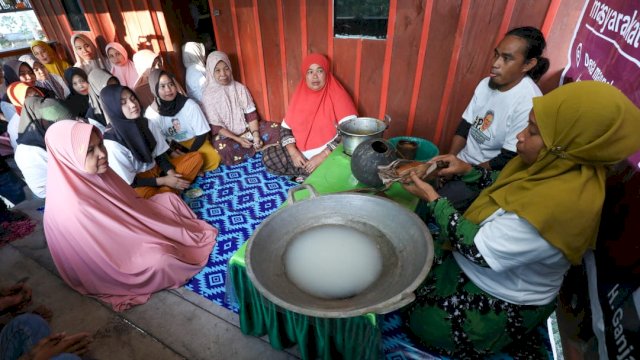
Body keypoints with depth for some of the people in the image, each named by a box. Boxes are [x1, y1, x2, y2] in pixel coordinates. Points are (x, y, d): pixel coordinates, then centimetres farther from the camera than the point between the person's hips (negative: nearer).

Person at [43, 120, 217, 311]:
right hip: (111, 255, -8)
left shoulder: (96, 173, -12)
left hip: (123, 229, 8)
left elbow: (130, 202, 5)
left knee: (170, 198, 4)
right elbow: (108, 256, -27)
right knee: (159, 258, -29)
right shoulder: (71, 206, -36)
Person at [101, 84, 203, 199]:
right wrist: (163, 181, -19)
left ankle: (166, 191, -18)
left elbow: (160, 154, 3)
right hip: (138, 183, -6)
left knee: (196, 157, -7)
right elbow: (129, 181, -15)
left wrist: (171, 172, -15)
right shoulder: (112, 142, -20)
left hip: (158, 168, 6)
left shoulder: (146, 123, -5)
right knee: (142, 194, -41)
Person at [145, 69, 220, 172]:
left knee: (213, 159, -28)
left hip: (193, 141, -1)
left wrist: (190, 154, -18)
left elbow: (202, 134, -12)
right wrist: (172, 153, -20)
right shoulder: (151, 113, -15)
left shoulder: (190, 105, -19)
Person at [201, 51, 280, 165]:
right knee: (224, 150, -37)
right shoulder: (208, 95, -10)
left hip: (246, 129, 3)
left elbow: (251, 113, -2)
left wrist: (256, 135, -17)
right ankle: (256, 147, -14)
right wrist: (238, 139, -21)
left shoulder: (240, 88, 0)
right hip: (225, 135, -2)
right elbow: (215, 127, -13)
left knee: (275, 128, -16)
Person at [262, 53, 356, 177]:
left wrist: (322, 156, -23)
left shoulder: (337, 95, -9)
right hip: (300, 153, 5)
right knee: (268, 157, -10)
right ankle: (311, 171, -5)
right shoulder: (300, 96, 6)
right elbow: (285, 128, 8)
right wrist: (293, 152, -11)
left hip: (328, 155, -5)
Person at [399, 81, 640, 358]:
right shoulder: (560, 167, -11)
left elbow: (479, 250, -30)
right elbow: (508, 189, 9)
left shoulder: (560, 204, -38)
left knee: (415, 318, 6)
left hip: (502, 302, -8)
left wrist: (432, 199, -23)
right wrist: (467, 169, -6)